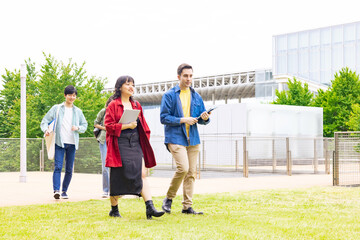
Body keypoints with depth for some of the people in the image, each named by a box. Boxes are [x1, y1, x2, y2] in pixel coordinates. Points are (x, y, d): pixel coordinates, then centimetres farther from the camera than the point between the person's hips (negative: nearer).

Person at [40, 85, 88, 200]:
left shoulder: (78, 111, 13)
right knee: (58, 167, -14)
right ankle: (56, 190, -22)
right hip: (59, 142, -3)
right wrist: (46, 129, -17)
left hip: (72, 143, 3)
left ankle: (64, 191, 15)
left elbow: (85, 125, 18)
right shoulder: (56, 109, 5)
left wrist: (78, 128, -4)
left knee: (69, 169, 5)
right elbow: (45, 121, 4)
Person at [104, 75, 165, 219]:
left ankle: (150, 207, -17)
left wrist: (145, 141, 11)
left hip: (136, 145, 5)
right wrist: (127, 126, -15)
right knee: (118, 178, -1)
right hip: (120, 146, -5)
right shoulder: (113, 105, -1)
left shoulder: (137, 106, 16)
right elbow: (109, 126, -8)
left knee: (142, 174, -9)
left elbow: (143, 126, 22)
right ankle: (114, 209, 16)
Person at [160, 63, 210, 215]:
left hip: (193, 139, 5)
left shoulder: (196, 96, 14)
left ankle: (187, 206, 11)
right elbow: (164, 118, -6)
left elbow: (202, 119, 16)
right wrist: (183, 120, -15)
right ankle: (169, 197, 2)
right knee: (183, 168, -19)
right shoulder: (169, 95, 0)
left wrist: (205, 118, -8)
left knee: (191, 173, 3)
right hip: (175, 138, -5)